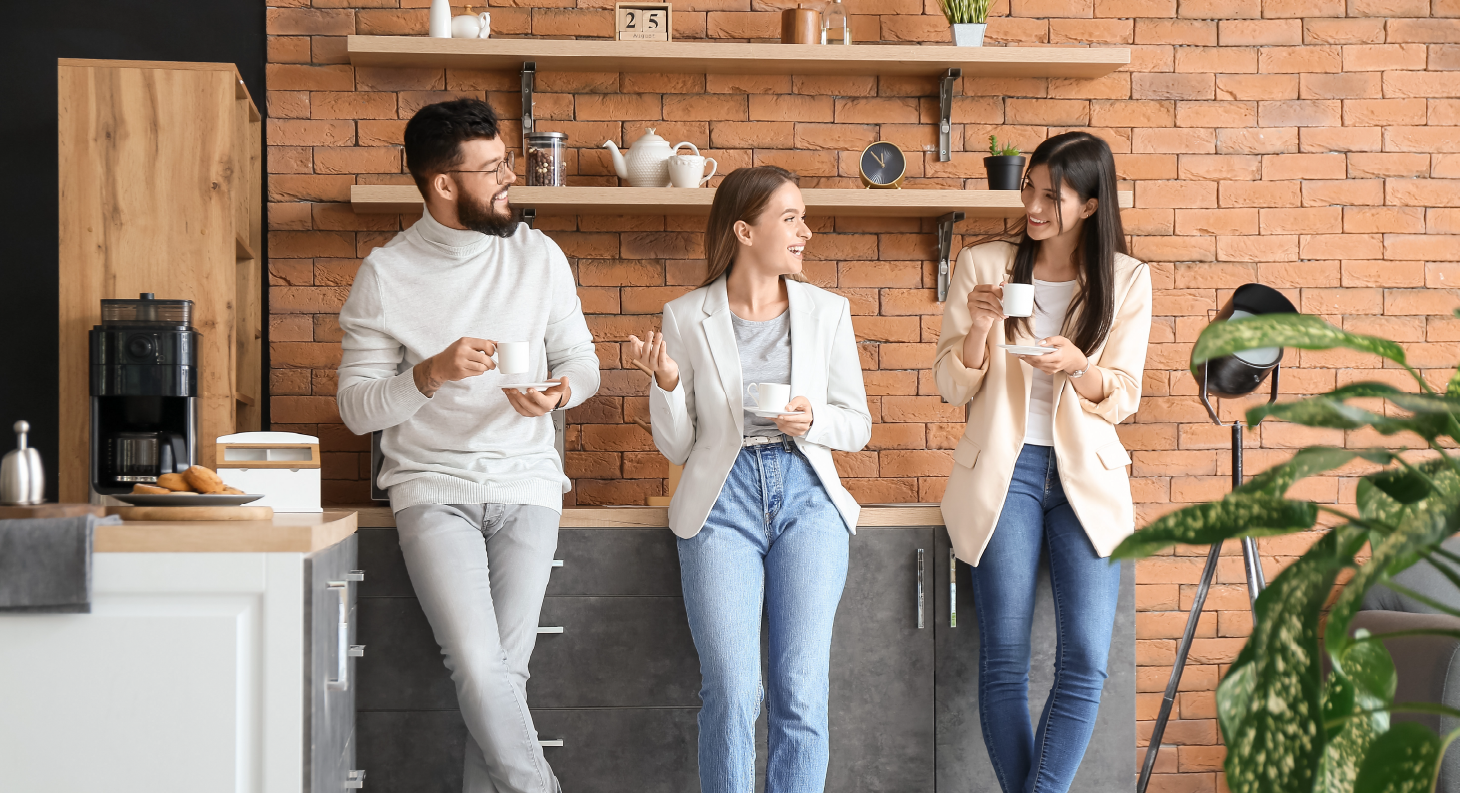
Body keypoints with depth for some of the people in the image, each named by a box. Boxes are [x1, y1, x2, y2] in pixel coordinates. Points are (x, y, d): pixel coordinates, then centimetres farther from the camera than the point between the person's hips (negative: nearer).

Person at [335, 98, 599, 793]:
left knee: (506, 670, -7)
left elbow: (582, 362, 12)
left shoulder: (537, 256, 5)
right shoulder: (385, 275, -2)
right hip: (432, 487, -2)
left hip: (525, 482, 2)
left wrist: (557, 391, -11)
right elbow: (356, 408, -2)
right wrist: (431, 375, -19)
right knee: (479, 668, -16)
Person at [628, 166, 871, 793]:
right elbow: (676, 447, 7)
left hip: (806, 494, 1)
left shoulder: (827, 311, 7)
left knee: (802, 694, -5)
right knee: (732, 694, -8)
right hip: (722, 500, -1)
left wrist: (813, 420, -8)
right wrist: (666, 383, -11)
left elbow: (858, 425, 13)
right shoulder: (686, 317, 3)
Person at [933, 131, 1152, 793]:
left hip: (1087, 474, 1)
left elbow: (1122, 397, 2)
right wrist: (978, 328, -15)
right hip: (1004, 468, -1)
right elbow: (953, 387, 4)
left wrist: (1077, 365, -18)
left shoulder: (1126, 280, 4)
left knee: (1086, 660, -10)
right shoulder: (983, 266, 3)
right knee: (1004, 661, -2)